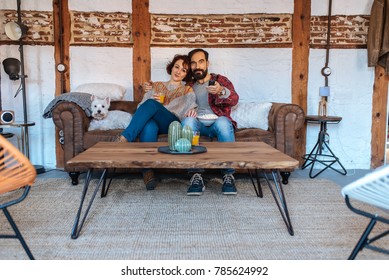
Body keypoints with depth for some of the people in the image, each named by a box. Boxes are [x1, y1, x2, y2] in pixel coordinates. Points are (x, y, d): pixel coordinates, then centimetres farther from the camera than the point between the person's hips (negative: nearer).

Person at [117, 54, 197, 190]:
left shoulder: (188, 90, 23)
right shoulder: (156, 85, 28)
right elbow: (141, 107, 18)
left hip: (173, 124, -2)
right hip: (153, 123, 2)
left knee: (151, 104, -32)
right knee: (149, 125, -39)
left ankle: (124, 139, -39)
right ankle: (148, 170, -47)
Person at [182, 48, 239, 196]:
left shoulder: (220, 80, 16)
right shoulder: (188, 87, 25)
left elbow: (234, 99, -3)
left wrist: (221, 91, -27)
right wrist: (189, 110, -11)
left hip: (217, 123, -1)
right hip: (198, 124, 2)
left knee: (223, 121, -38)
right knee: (188, 120, -34)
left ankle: (228, 175, -31)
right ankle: (196, 176, -36)